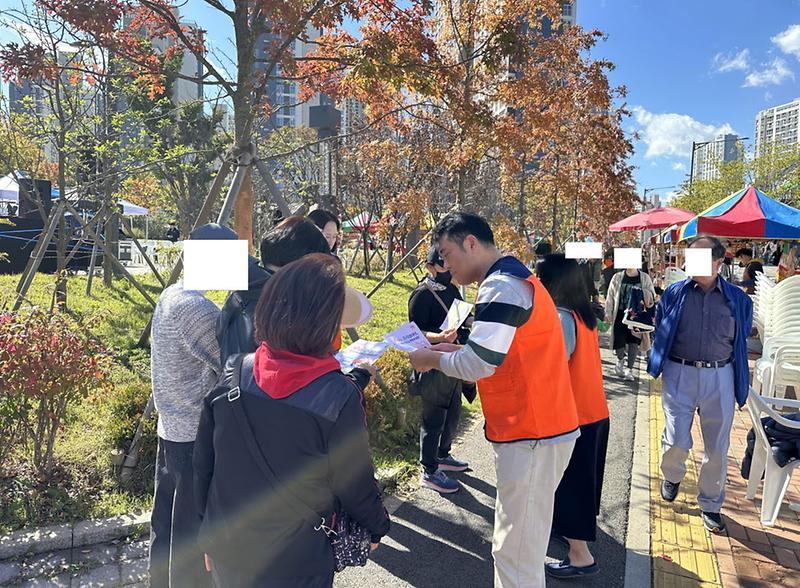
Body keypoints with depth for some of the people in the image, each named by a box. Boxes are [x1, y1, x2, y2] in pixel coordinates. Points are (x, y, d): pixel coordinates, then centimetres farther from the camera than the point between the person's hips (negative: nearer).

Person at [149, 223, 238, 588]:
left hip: (173, 430, 9)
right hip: (198, 437, -9)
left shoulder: (172, 295, 7)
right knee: (195, 533, 7)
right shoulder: (195, 307, -23)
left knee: (169, 523, 22)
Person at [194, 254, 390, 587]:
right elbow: (355, 484, -13)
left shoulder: (232, 375, -13)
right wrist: (377, 527, 8)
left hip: (227, 553, 4)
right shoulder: (339, 397, -24)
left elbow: (203, 466, -2)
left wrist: (210, 534, 13)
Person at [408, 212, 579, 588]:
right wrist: (453, 350, 9)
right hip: (533, 429, 10)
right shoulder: (514, 278, 15)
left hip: (532, 438, -10)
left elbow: (477, 365, -22)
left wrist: (432, 359, -5)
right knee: (515, 541, 21)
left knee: (516, 552, -1)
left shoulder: (502, 286, -18)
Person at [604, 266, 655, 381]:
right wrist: (608, 313, -1)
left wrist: (643, 293, -20)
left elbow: (652, 297, 3)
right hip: (620, 315, 0)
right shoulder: (617, 277, 3)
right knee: (619, 341, 0)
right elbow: (610, 296, 4)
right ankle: (620, 361, 32)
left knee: (634, 342, -1)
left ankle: (629, 369, 12)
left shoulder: (645, 278, 2)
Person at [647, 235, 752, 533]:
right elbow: (660, 330, 12)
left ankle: (710, 504, 27)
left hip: (719, 377, 1)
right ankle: (671, 477, 33)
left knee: (717, 447, 7)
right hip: (679, 375, -1)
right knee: (677, 441, -2)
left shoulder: (737, 299, 3)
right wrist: (663, 360, 7)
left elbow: (742, 338, 14)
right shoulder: (674, 293, 1)